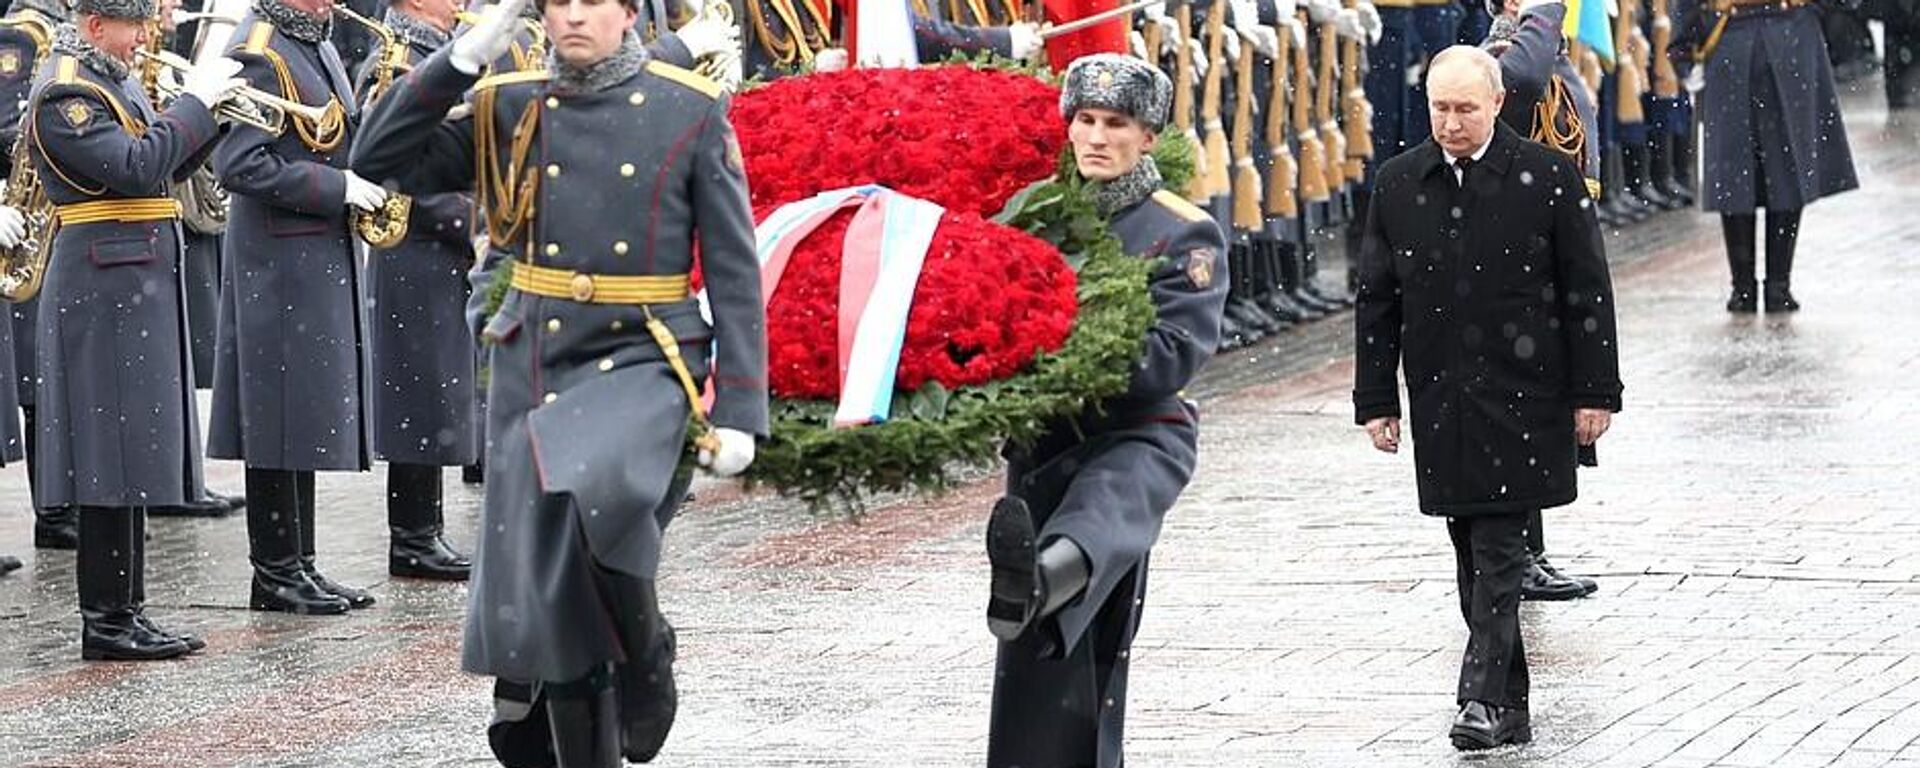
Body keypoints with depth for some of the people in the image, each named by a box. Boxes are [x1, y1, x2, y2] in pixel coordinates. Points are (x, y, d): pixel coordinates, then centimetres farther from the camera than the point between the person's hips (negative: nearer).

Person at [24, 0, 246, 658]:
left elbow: (162, 168, 19)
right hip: (105, 289, -10)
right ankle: (105, 622, -5)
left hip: (139, 288, 10)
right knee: (113, 456, -8)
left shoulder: (111, 81, 16)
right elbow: (137, 168, -24)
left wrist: (208, 108, 5)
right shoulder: (65, 95, -14)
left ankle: (127, 612, 15)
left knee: (136, 455, 11)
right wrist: (194, 101, -16)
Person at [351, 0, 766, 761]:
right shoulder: (508, 110, 5)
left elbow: (735, 273, -2)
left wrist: (740, 411, -8)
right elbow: (379, 160, -2)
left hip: (642, 364, -3)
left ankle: (644, 651, -6)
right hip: (531, 371, 3)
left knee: (587, 496, -33)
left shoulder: (692, 112, -2)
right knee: (547, 599, 3)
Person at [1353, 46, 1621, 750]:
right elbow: (1377, 298, 10)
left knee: (1498, 549, -10)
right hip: (1440, 400, 4)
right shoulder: (1398, 184, 6)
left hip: (1522, 395, -4)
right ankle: (1509, 710, 15)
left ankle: (1484, 697, -12)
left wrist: (1594, 393, -4)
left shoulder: (1548, 177, -4)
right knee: (1475, 554, 8)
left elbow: (1587, 291, -2)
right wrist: (1376, 400, 8)